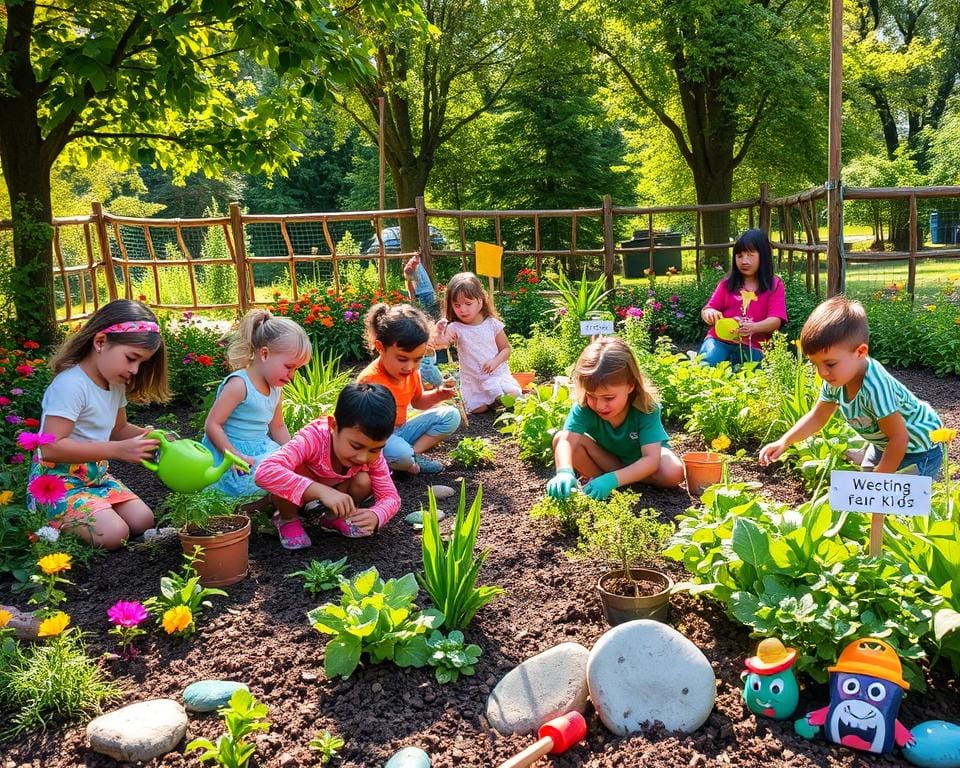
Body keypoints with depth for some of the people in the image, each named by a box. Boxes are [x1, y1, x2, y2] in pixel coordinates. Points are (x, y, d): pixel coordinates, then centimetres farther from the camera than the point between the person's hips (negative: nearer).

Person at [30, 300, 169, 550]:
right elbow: (51, 448, -29)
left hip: (96, 474, 9)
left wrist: (146, 435, -3)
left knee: (143, 521, -5)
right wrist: (118, 450, -31)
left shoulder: (116, 383, 4)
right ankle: (49, 521, 1)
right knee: (114, 534, -23)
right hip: (57, 479, -9)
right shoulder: (71, 384, -24)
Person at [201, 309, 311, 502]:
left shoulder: (275, 388, 9)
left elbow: (278, 427, 20)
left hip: (261, 451, 9)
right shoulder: (239, 385, -18)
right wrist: (236, 456, -25)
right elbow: (212, 425, -20)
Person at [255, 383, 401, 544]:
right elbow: (264, 472, -54)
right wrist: (322, 491, -62)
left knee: (364, 482, -25)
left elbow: (391, 496, -20)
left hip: (335, 492, 4)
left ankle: (333, 518, 5)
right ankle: (289, 520, -5)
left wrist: (375, 515, -45)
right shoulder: (313, 439, -40)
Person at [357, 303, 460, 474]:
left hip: (401, 431, 8)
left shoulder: (411, 372, -1)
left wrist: (437, 395, -1)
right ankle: (413, 461, -6)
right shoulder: (370, 380, -24)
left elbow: (417, 401, 18)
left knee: (451, 416, 3)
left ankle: (414, 452, -8)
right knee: (400, 453, -41)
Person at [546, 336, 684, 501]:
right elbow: (566, 440, -42)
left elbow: (651, 459, -40)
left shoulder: (646, 407, -34)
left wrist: (612, 479, -55)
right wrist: (564, 471, -65)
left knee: (673, 473, -33)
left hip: (641, 458, 0)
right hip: (606, 456, 0)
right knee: (559, 438, -25)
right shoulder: (584, 405, -30)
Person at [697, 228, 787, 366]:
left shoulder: (774, 285, 6)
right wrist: (709, 313, -14)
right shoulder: (727, 283, 14)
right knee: (704, 366, -31)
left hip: (752, 347, -1)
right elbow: (707, 310, 13)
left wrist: (753, 327, -26)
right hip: (720, 341, 1)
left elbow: (776, 320, -5)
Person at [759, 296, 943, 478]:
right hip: (885, 445, 8)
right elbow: (817, 417, 1)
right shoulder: (835, 380, -15)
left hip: (919, 450, -8)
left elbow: (898, 437, -30)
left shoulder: (875, 388, -39)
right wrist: (783, 442, -11)